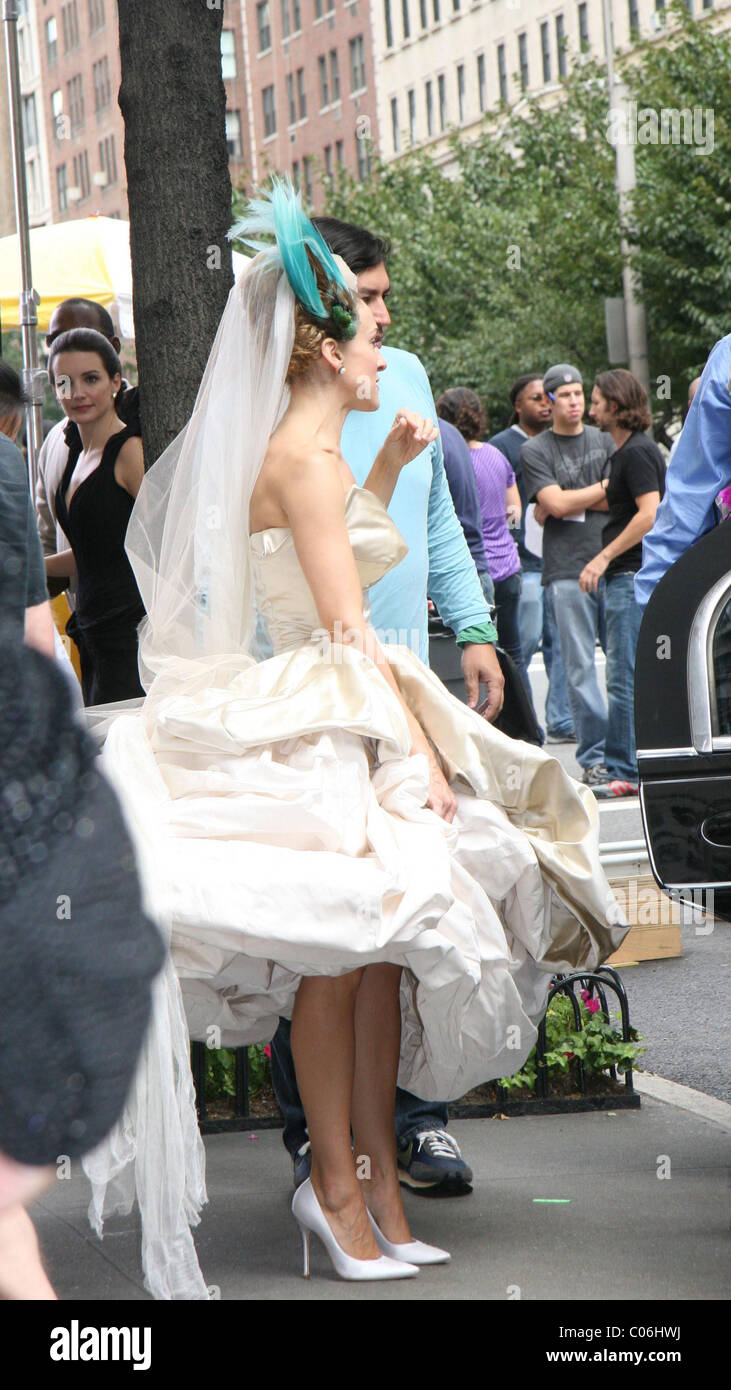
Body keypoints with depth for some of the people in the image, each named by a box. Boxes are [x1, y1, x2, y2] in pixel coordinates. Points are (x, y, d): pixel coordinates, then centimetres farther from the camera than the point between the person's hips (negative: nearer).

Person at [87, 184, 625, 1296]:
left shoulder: (303, 453, 14)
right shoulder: (303, 457, -14)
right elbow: (349, 633, -17)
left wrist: (389, 467, 24)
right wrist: (422, 752, -17)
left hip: (348, 727, 10)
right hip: (323, 731, -10)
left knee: (378, 946, 6)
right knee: (344, 948, -6)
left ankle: (374, 1175, 9)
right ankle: (338, 1183, 1)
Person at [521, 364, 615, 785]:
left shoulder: (606, 441, 14)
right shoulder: (535, 451, 5)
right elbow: (555, 504, -8)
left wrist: (569, 503, -5)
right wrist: (602, 488, 1)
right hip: (567, 569, -2)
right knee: (581, 667, -4)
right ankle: (594, 756, 0)